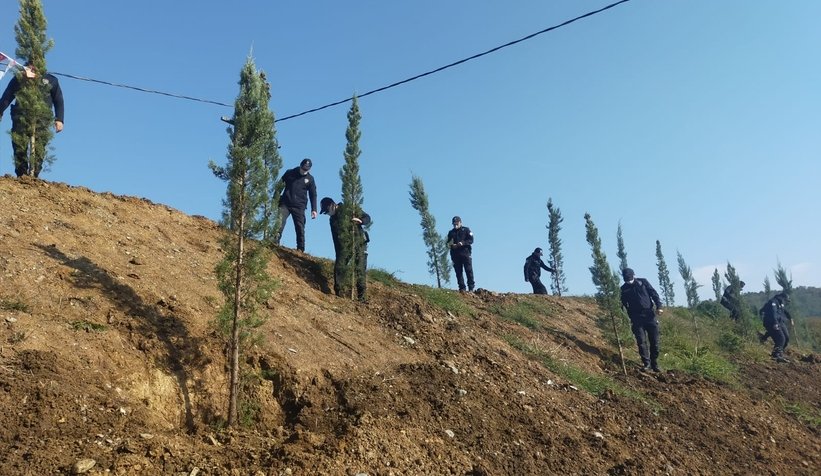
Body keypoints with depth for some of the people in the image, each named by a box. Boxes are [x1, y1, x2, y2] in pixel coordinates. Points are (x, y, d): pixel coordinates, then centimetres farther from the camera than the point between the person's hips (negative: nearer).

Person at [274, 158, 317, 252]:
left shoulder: (310, 179, 8)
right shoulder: (290, 173, 7)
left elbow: (313, 195, 10)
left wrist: (314, 209, 2)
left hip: (299, 206, 0)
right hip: (285, 204, 0)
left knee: (300, 228, -1)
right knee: (279, 222, -17)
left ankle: (300, 249, 3)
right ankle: (275, 242, -17)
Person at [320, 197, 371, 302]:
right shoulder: (332, 220, 18)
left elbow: (367, 218, 0)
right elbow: (336, 238, 18)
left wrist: (360, 220, -22)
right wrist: (338, 253, 8)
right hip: (345, 246, 5)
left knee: (360, 271, -10)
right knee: (339, 267, -14)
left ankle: (362, 297, -8)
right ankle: (338, 293, -8)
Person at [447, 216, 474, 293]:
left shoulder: (466, 230, 11)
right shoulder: (451, 233, 20)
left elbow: (471, 240, 0)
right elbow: (448, 244, 16)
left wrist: (462, 243, -16)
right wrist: (451, 245, -8)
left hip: (465, 253, -3)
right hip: (455, 254, 3)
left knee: (469, 270, -8)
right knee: (458, 272, -2)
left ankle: (471, 287, -6)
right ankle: (462, 288, -2)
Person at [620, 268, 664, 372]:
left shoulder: (643, 282, 6)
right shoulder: (624, 289, 7)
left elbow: (653, 293, 4)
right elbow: (624, 305, 8)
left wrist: (658, 306, -11)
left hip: (649, 315, 0)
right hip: (637, 318, 0)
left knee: (654, 341, 1)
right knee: (641, 341, -8)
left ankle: (655, 364, 12)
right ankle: (646, 364, -2)